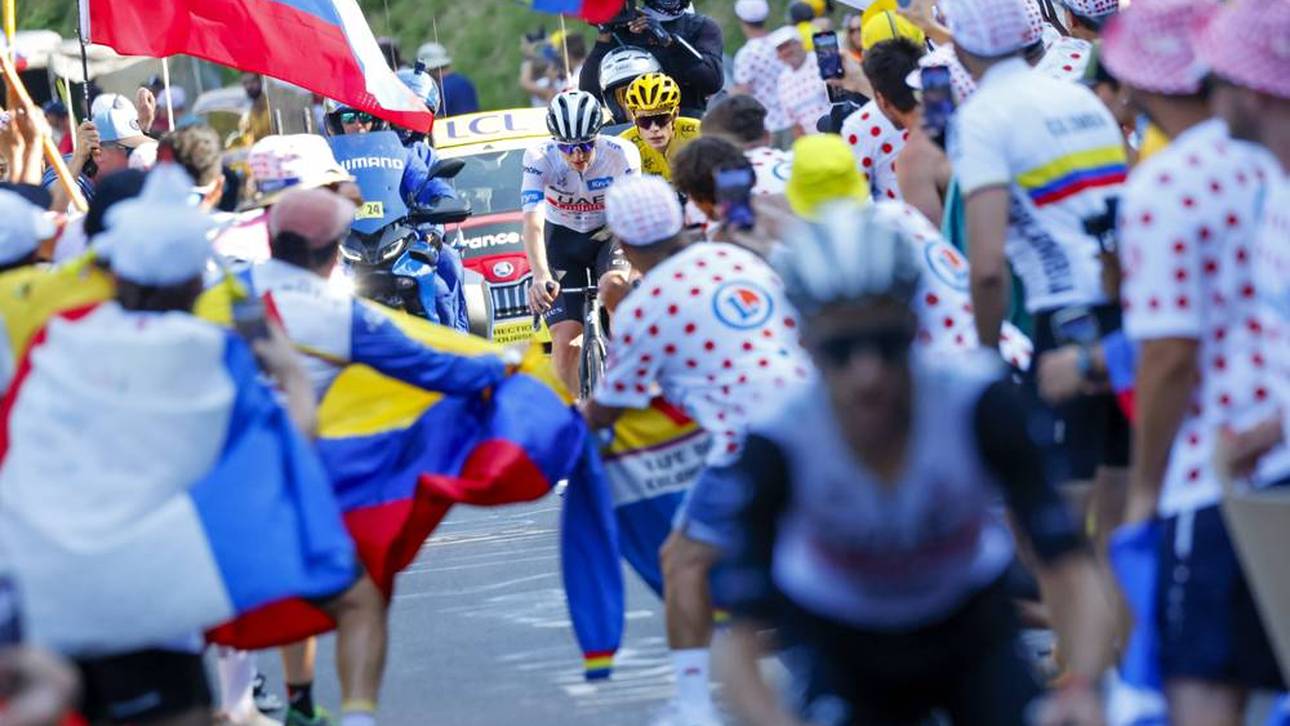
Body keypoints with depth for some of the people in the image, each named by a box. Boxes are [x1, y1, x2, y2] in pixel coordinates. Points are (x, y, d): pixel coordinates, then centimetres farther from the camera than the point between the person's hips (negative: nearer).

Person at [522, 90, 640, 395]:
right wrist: (540, 276, -51)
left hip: (609, 233, -1)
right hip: (563, 238, 1)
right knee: (565, 341, -11)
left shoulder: (622, 154, -26)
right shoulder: (539, 158, -26)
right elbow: (533, 223, -36)